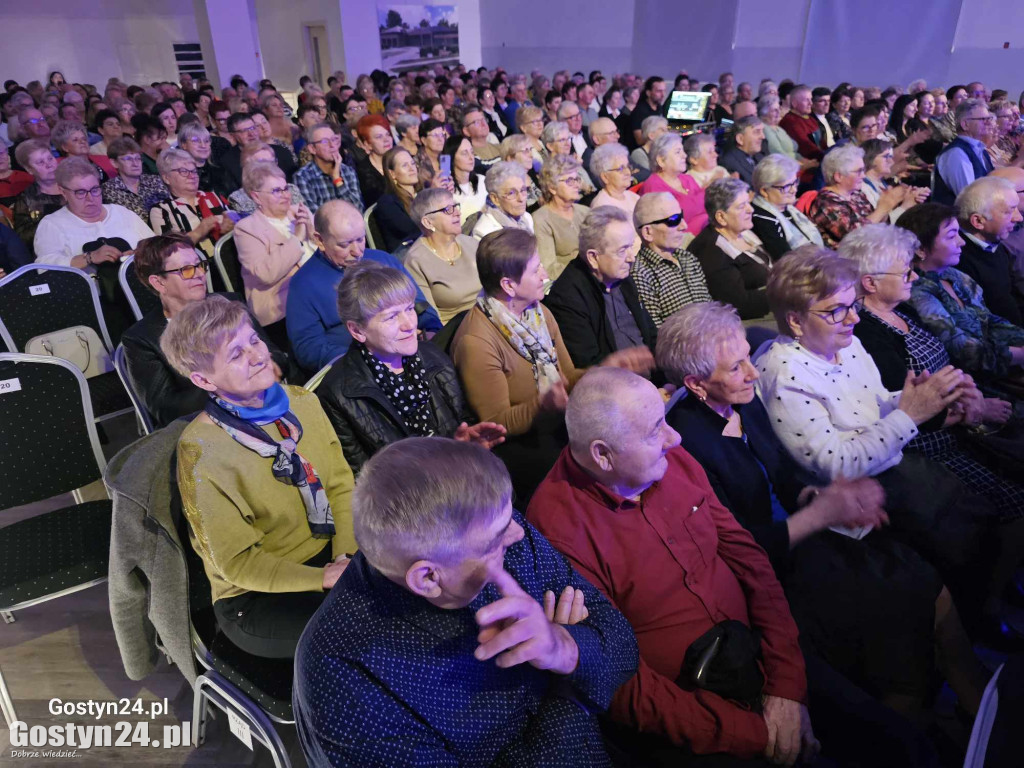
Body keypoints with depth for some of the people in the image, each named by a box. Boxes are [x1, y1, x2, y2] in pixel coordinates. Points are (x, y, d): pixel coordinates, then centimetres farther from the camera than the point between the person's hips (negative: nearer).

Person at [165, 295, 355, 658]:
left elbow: (341, 483, 1)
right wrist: (324, 579, -23)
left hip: (329, 556, 6)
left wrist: (346, 557, -15)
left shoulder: (302, 402, -1)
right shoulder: (200, 451, -18)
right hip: (255, 597, -5)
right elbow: (237, 562, -15)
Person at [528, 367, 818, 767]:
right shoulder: (558, 527, -23)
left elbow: (748, 557, 1)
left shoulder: (674, 461, -3)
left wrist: (787, 686, -7)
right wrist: (754, 733, -16)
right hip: (681, 720, -6)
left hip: (760, 661, 6)